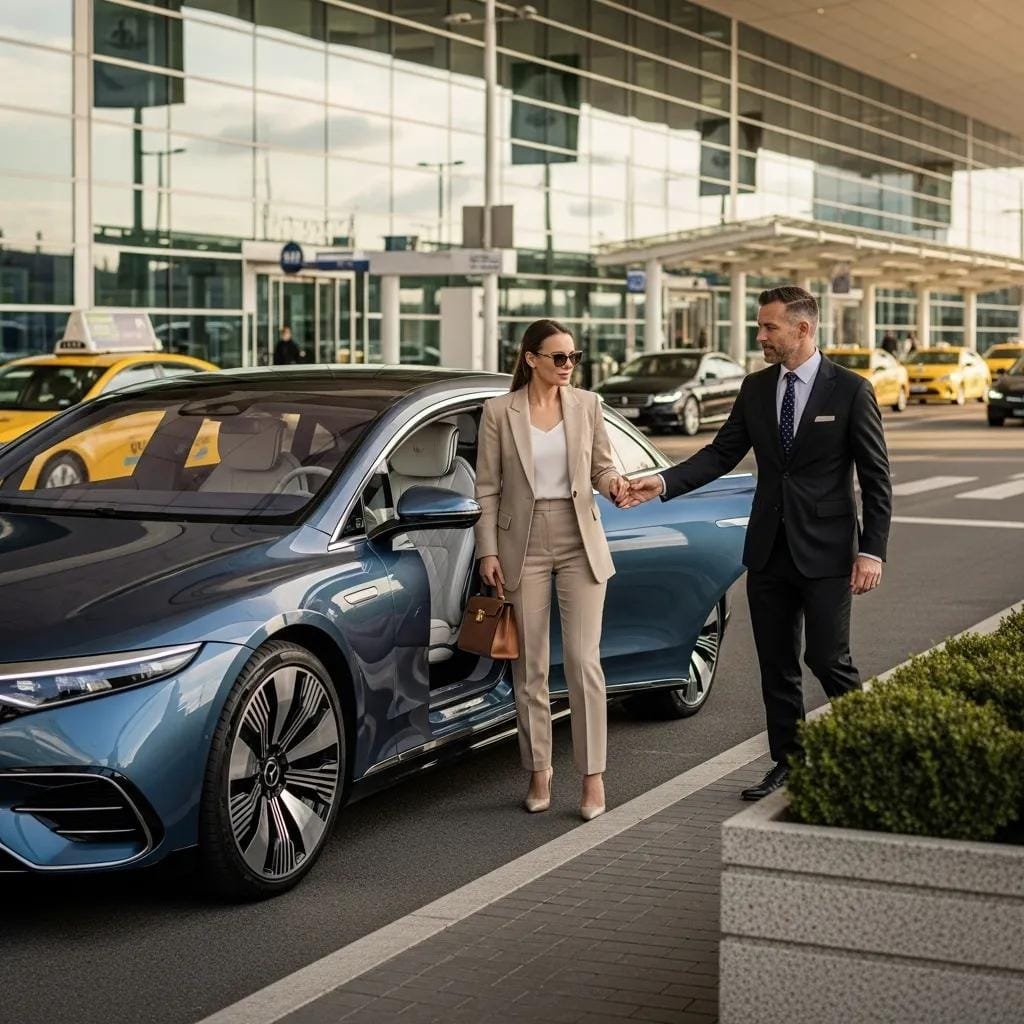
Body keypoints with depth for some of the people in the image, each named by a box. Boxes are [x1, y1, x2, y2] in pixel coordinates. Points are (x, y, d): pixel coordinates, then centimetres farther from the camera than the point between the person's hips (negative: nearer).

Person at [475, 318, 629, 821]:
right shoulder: (499, 411, -2)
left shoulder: (587, 404, 3)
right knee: (530, 667, 5)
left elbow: (601, 465, 11)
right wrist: (488, 551, -3)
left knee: (583, 660, -5)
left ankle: (593, 774, 3)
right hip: (524, 544, 0)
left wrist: (613, 483, -12)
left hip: (580, 541, 1)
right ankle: (539, 771, 18)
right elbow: (487, 488, 1)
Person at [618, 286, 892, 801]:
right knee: (776, 666, 10)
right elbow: (722, 452, 7)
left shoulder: (850, 390, -7)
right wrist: (664, 482, -8)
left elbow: (876, 478, -6)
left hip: (825, 552, -5)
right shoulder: (756, 388, 6)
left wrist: (872, 550, -12)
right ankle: (787, 763, 22)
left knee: (827, 659, -4)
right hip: (768, 550, 5)